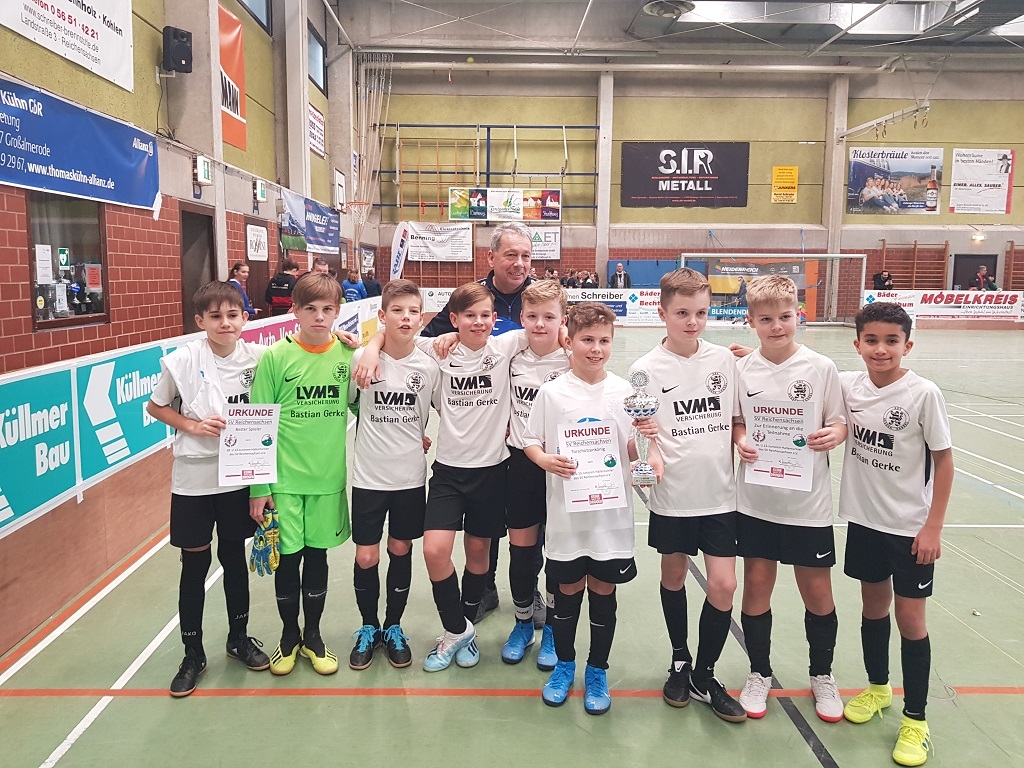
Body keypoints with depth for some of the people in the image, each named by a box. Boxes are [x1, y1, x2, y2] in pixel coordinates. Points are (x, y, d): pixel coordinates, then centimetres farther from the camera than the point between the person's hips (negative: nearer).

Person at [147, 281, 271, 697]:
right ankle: (193, 654, 26)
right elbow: (155, 407, 1)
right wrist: (193, 426, -12)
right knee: (194, 565, 9)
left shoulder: (257, 358, -7)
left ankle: (239, 637, 35)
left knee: (234, 556, 16)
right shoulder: (182, 360, -11)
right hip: (193, 479, -1)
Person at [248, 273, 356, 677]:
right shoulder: (276, 357, -8)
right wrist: (258, 486, -6)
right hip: (285, 478, -1)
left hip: (329, 477, 2)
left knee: (317, 554, 13)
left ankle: (313, 636, 32)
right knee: (287, 557, 9)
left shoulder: (348, 355, -2)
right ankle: (289, 636, 31)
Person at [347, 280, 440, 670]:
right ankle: (369, 627, 29)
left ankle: (393, 627, 32)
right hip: (369, 476, -1)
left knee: (401, 551, 13)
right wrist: (375, 432, -1)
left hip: (410, 476, 1)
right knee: (365, 557, 4)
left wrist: (422, 439, -1)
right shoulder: (361, 359, -10)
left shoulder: (429, 367, -6)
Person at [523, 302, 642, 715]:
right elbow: (531, 442, 2)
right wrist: (546, 460, -18)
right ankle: (564, 665, 35)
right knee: (567, 590, 12)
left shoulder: (624, 392, 0)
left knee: (603, 591, 10)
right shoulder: (552, 392, -3)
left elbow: (632, 452, 4)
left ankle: (597, 672, 31)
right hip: (566, 512, -1)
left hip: (611, 512, 1)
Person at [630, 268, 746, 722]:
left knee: (723, 586, -1)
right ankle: (680, 661, 37)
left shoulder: (724, 359, 0)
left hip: (719, 493, 2)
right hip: (672, 495, -1)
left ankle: (704, 675, 21)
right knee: (674, 577, 13)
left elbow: (737, 419, 11)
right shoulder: (646, 369, -8)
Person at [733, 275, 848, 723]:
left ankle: (822, 676, 35)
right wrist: (740, 441, -13)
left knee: (817, 592, 10)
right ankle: (759, 673, 31)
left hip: (808, 500, -1)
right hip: (756, 499, 1)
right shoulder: (743, 370, -3)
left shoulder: (820, 367, -6)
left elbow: (839, 423, 1)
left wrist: (833, 435, -20)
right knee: (756, 585, 10)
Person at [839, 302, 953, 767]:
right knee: (873, 606, 18)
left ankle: (915, 720, 21)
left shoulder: (923, 394, -16)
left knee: (909, 617, 4)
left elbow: (944, 460, -10)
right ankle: (877, 687, 40)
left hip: (910, 527, -4)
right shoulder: (849, 386, -6)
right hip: (864, 519, 4)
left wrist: (934, 527, -11)